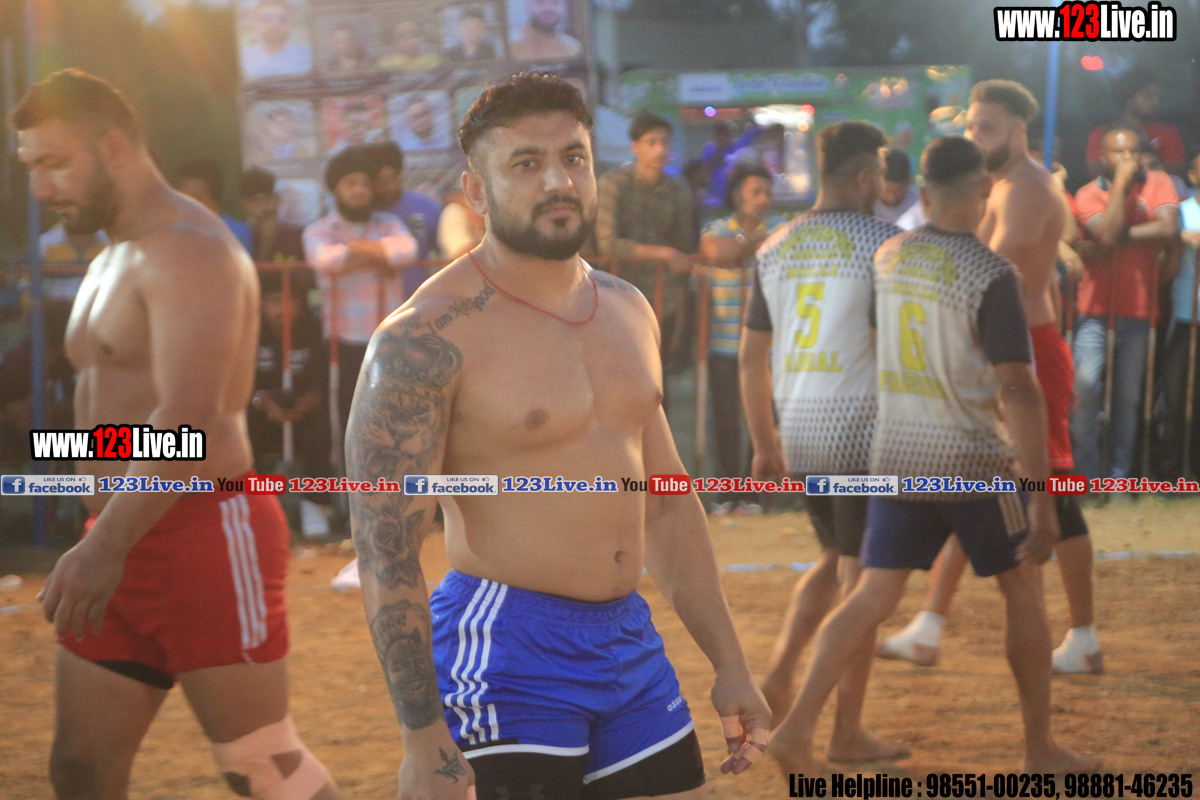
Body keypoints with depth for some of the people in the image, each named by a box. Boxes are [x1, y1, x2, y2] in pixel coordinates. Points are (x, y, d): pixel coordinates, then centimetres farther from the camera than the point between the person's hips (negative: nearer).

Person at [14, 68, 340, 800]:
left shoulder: (188, 251, -13)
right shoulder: (114, 262, 19)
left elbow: (190, 417, -26)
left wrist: (105, 548, -35)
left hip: (206, 535, -9)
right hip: (125, 541, 10)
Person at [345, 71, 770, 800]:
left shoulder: (628, 311, 11)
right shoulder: (427, 338, -13)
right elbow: (386, 552, -16)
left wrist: (731, 665, 14)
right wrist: (424, 739, -20)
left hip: (631, 641, 7)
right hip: (506, 653, -7)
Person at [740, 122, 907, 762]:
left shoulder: (776, 249, 9)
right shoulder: (882, 243, -10)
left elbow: (751, 356, 13)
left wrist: (765, 444, 21)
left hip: (800, 436, 6)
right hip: (863, 434, -6)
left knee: (834, 559, 23)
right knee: (861, 576, 3)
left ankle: (779, 671, 7)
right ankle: (847, 731, 8)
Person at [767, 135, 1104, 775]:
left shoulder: (888, 258, 3)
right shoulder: (991, 275, -17)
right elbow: (1018, 391, -21)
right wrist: (1041, 499, -19)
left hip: (896, 456, 5)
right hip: (974, 463, -5)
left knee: (873, 597, 7)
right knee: (1023, 592, 13)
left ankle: (796, 727, -6)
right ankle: (1040, 750, 20)